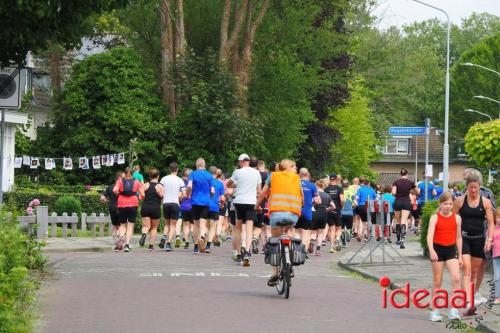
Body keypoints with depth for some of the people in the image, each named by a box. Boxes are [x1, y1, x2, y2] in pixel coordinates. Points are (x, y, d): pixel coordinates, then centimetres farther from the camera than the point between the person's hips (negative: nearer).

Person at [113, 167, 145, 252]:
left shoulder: (120, 181, 4)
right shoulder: (136, 182, 6)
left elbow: (115, 190, -13)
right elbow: (142, 194, 0)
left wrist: (118, 194, 6)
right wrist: (139, 198, 21)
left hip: (122, 204, 0)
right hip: (133, 205, 0)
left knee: (122, 224, 13)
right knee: (130, 225, 5)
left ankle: (121, 236, -18)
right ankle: (127, 244, -8)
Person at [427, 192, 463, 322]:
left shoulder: (457, 218, 3)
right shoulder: (435, 218, -6)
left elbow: (458, 237, 12)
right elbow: (430, 235, -19)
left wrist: (460, 256, 12)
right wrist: (431, 251, -35)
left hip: (451, 250, 2)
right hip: (437, 249, -2)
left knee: (456, 278, -15)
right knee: (437, 282, 5)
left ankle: (454, 309, -11)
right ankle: (435, 311, 13)